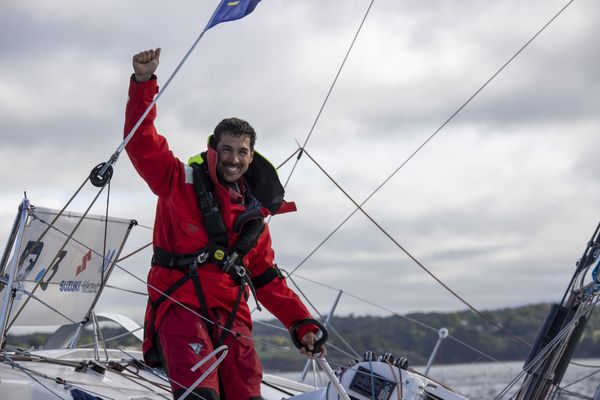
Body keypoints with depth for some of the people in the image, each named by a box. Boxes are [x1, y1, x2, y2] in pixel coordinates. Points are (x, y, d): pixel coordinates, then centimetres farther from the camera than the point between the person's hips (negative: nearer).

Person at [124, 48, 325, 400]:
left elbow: (268, 280, 24)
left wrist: (302, 324, 15)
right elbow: (142, 142, -4)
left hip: (231, 313, 5)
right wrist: (144, 83, -15)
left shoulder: (253, 215, 19)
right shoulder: (182, 182, 7)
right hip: (180, 304, -5)